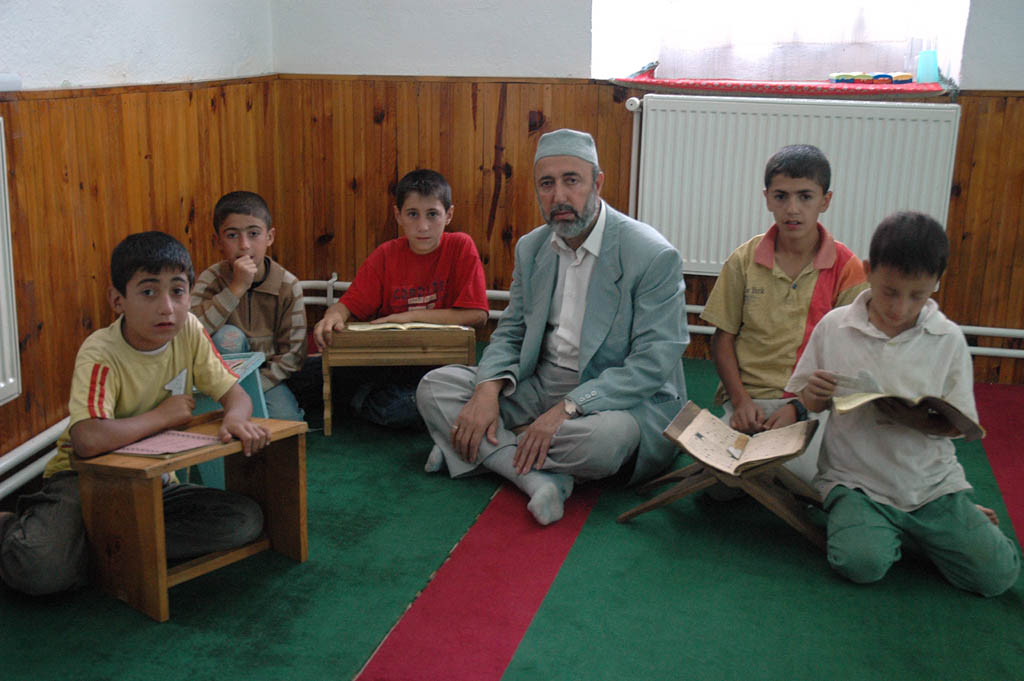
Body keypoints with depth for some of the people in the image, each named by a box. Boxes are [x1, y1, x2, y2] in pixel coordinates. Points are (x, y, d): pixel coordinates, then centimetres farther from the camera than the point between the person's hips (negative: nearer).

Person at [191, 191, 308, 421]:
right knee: (228, 337, -30)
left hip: (269, 377, 1)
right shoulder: (211, 279, -12)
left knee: (287, 420, -26)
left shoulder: (288, 285, -11)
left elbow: (292, 354, -11)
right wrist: (236, 288, -33)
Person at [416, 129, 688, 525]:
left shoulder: (654, 256, -16)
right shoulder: (531, 248, 6)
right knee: (434, 387, -8)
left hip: (618, 398, -6)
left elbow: (653, 365, -20)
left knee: (604, 438, -40)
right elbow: (510, 333, 10)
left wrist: (566, 409, -29)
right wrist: (488, 390, -13)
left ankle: (484, 447, -12)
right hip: (541, 386, 6)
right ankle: (539, 477, -25)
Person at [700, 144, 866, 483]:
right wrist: (741, 400, -8)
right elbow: (723, 339, 7)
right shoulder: (744, 260, 5)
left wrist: (798, 409, -13)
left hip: (812, 404, -1)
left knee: (810, 478, -26)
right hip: (749, 396, 1)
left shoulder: (847, 268, 0)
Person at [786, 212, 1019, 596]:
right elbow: (809, 403, 7)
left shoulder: (948, 340, -3)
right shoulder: (833, 327, -3)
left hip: (931, 482, 1)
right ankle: (890, 530, 9)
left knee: (997, 575, -11)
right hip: (856, 481, 0)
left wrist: (918, 420, -23)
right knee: (861, 563, -26)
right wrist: (816, 394, -18)